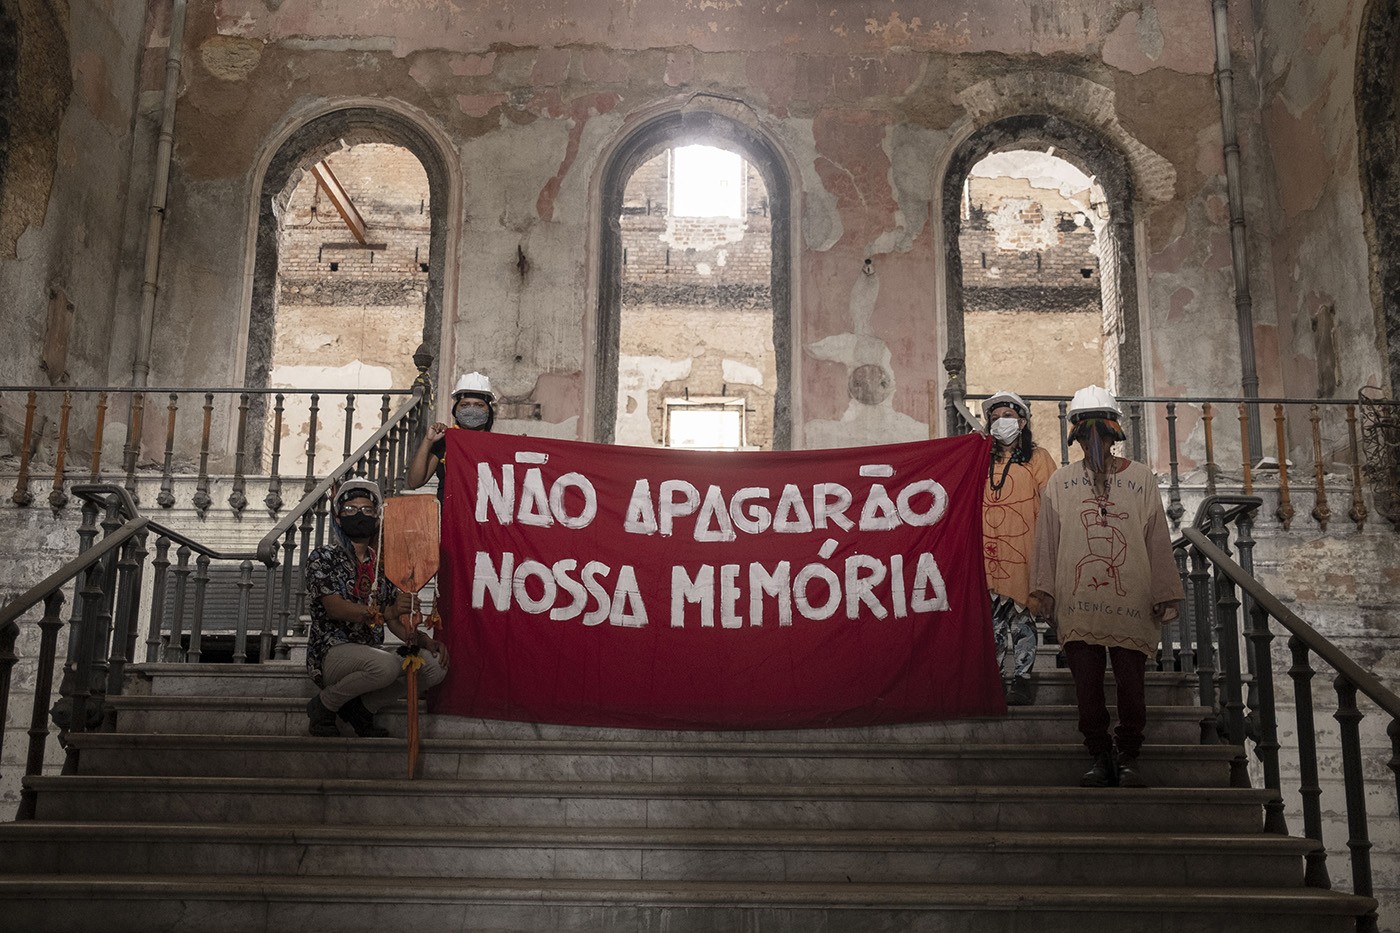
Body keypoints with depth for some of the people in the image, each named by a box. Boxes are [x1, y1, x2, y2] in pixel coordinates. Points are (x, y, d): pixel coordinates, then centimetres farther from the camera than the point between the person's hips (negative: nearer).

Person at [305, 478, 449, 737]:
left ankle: (361, 706, 0)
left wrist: (426, 641, -6)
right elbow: (334, 607, -16)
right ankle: (324, 705, -8)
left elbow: (396, 622, 15)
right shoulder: (323, 557, 0)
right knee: (386, 664, -36)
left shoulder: (382, 566, 18)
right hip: (331, 653, -6)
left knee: (436, 665, -15)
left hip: (371, 654, 6)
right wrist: (386, 611, -33)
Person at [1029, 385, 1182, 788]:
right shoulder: (1059, 482, 9)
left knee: (1131, 683, 1)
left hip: (1130, 603, 0)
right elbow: (1047, 542, 8)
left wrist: (1164, 595, 7)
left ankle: (1129, 755, 17)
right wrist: (1043, 592, 3)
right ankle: (1100, 756, 15)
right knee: (1087, 686, 2)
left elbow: (1157, 542, 8)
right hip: (1078, 603, 1)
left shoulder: (1141, 478, 7)